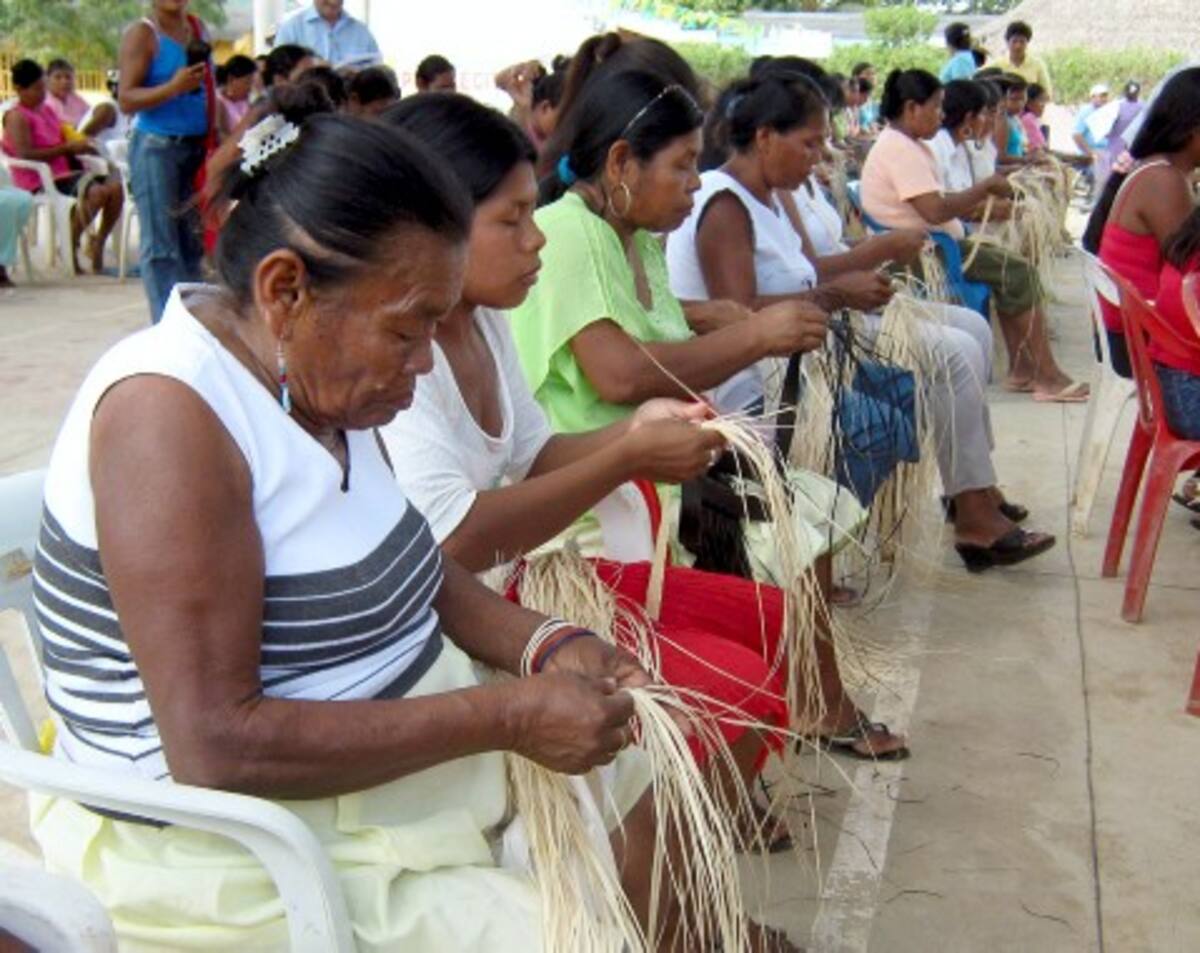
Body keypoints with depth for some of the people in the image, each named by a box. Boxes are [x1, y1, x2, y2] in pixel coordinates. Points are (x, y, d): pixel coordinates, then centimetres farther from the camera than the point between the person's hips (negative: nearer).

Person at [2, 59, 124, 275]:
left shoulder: (47, 110, 18)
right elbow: (26, 155, -18)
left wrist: (79, 145, 0)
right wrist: (66, 147, -17)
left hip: (64, 170, 8)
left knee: (115, 186, -13)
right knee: (95, 191, -30)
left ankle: (98, 243, -2)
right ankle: (70, 247, -14)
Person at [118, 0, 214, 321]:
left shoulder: (198, 28, 14)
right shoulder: (141, 34, -5)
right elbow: (126, 100, -11)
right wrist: (174, 87, -25)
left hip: (197, 147, 6)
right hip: (156, 147, -6)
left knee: (193, 240, 8)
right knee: (160, 244, -6)